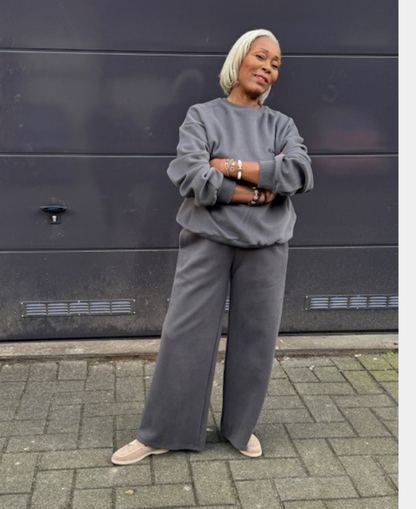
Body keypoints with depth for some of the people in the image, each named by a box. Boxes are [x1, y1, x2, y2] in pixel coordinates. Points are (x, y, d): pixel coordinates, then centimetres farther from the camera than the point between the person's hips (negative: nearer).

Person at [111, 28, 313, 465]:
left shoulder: (282, 125, 9)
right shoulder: (202, 116, 2)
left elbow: (299, 173, -9)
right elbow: (189, 173, -14)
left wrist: (232, 166, -14)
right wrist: (254, 191, -13)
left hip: (265, 245, 3)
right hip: (208, 239, -2)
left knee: (256, 336, 8)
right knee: (186, 334, 1)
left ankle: (240, 426, 27)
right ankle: (161, 433, 14)